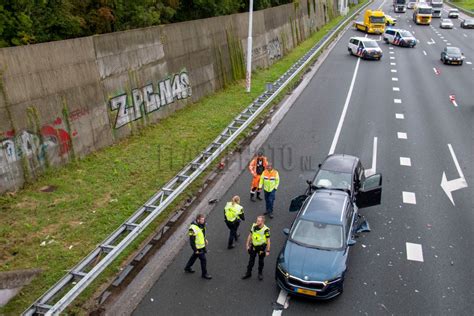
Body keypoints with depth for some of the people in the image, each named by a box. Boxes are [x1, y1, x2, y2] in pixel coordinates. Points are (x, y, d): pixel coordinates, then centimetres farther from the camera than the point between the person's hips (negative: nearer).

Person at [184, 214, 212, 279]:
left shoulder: (202, 225, -5)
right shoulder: (193, 228, -32)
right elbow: (191, 240, -25)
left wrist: (205, 239, 20)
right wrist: (195, 250, -20)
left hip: (202, 245, 9)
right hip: (198, 247, -9)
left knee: (194, 256, 25)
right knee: (203, 259, 2)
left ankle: (187, 267, 46)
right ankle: (204, 274, 21)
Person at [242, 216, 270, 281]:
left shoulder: (266, 230, -23)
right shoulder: (254, 226, -10)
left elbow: (268, 241, -15)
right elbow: (250, 235, 3)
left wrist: (268, 251, -13)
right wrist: (247, 245, 5)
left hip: (261, 247, -3)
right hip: (253, 246, 3)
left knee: (261, 261, 15)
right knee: (251, 260, 14)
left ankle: (260, 273, 35)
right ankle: (248, 273, 30)